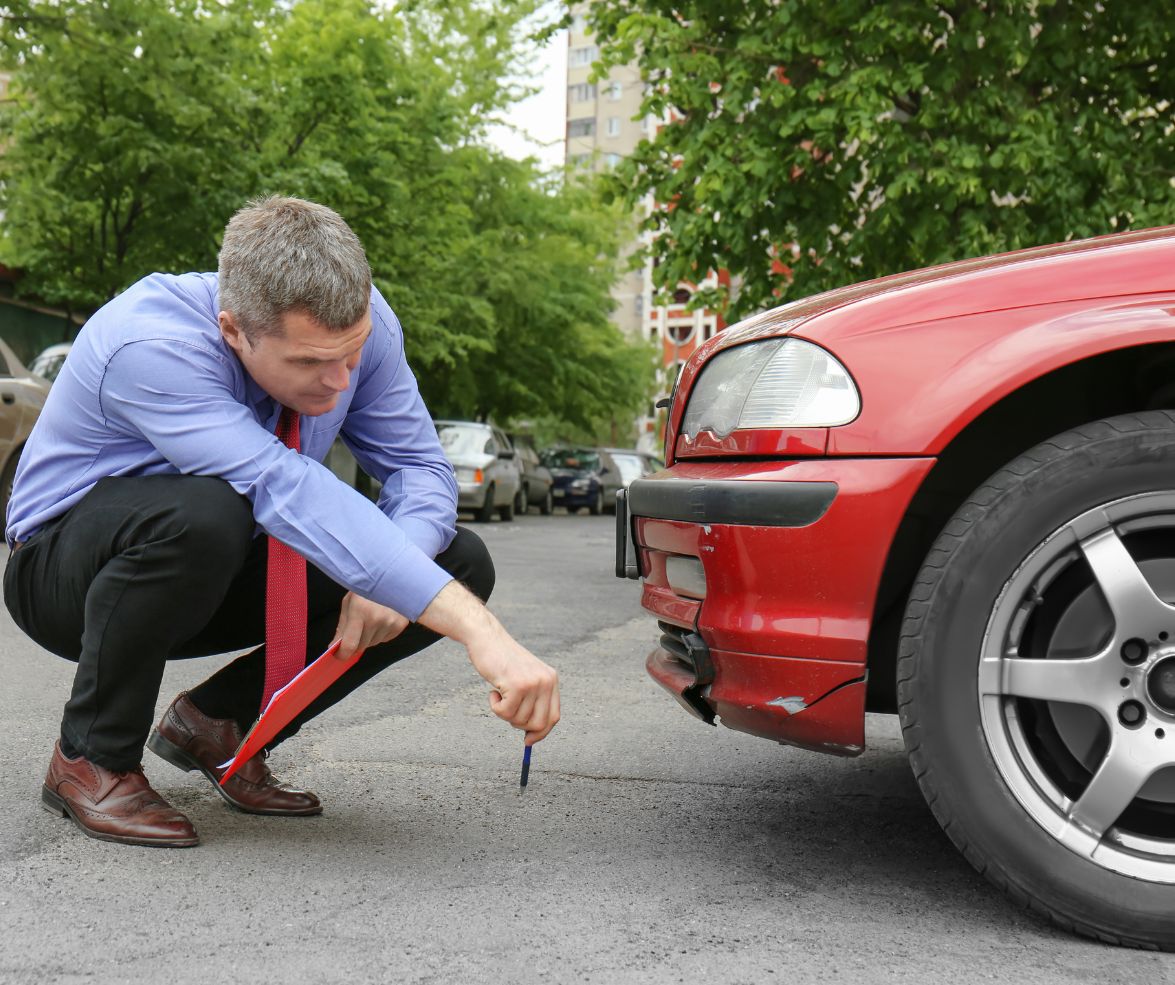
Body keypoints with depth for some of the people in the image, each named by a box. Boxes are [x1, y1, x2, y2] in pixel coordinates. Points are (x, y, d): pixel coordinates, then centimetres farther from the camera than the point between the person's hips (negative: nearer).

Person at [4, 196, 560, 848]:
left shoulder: (359, 322, -17)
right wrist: (480, 632, -52)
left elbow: (419, 469, -9)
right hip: (69, 568, -5)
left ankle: (216, 723, 1)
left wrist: (386, 576, -32)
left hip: (224, 570, 6)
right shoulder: (147, 347, -34)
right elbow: (291, 494, -45)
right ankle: (92, 760, -14)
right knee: (203, 513, -41)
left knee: (461, 561, -12)